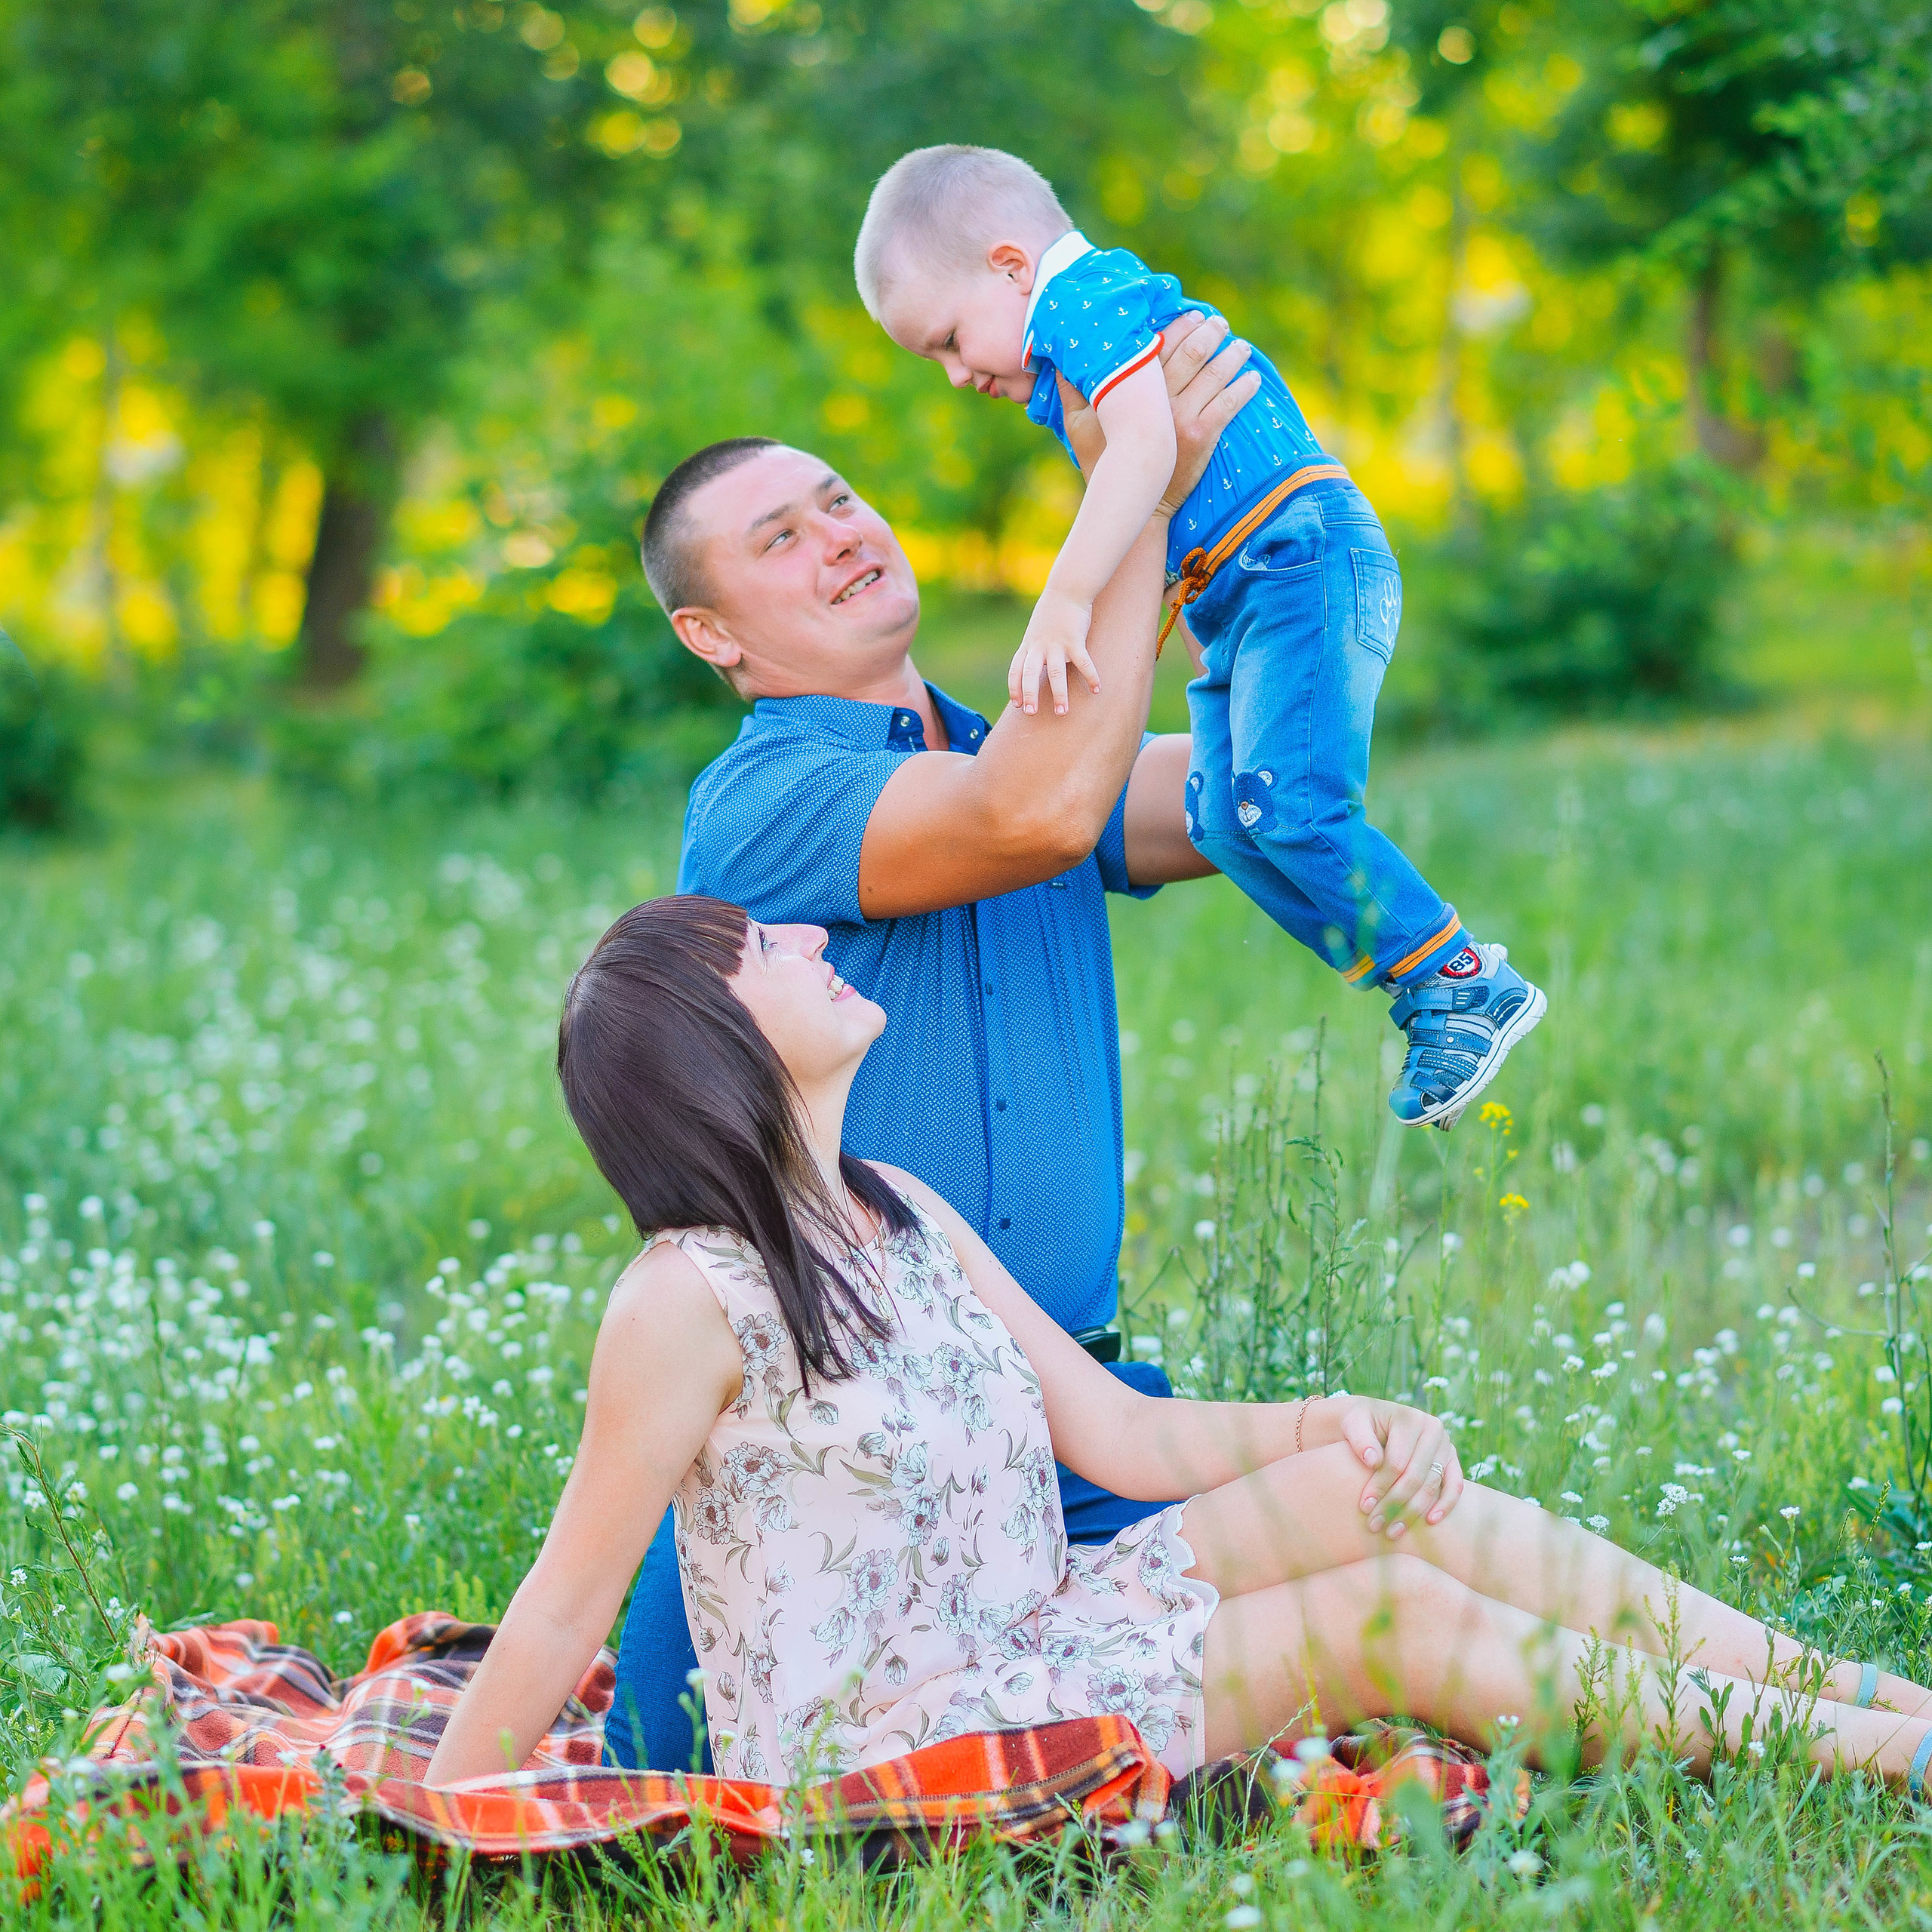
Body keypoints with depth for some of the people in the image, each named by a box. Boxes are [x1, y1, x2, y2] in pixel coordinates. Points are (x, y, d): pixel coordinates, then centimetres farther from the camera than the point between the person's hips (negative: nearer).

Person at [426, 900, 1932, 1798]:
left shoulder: (903, 1216, 7)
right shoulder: (687, 1304, -19)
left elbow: (1122, 1438, 8)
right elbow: (568, 1601, -15)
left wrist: (1331, 1423, -7)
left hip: (1032, 1641, 8)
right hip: (876, 1750, -8)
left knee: (1365, 1490, -9)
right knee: (1391, 1615, -15)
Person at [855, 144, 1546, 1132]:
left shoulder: (1088, 298, -10)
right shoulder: (1068, 355, 24)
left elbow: (1148, 447, -26)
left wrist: (1063, 603, -31)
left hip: (1304, 560, -11)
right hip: (1234, 607, 11)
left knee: (1288, 806, -21)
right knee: (1225, 823, -2)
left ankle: (1468, 981, -10)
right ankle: (1423, 1003, 0)